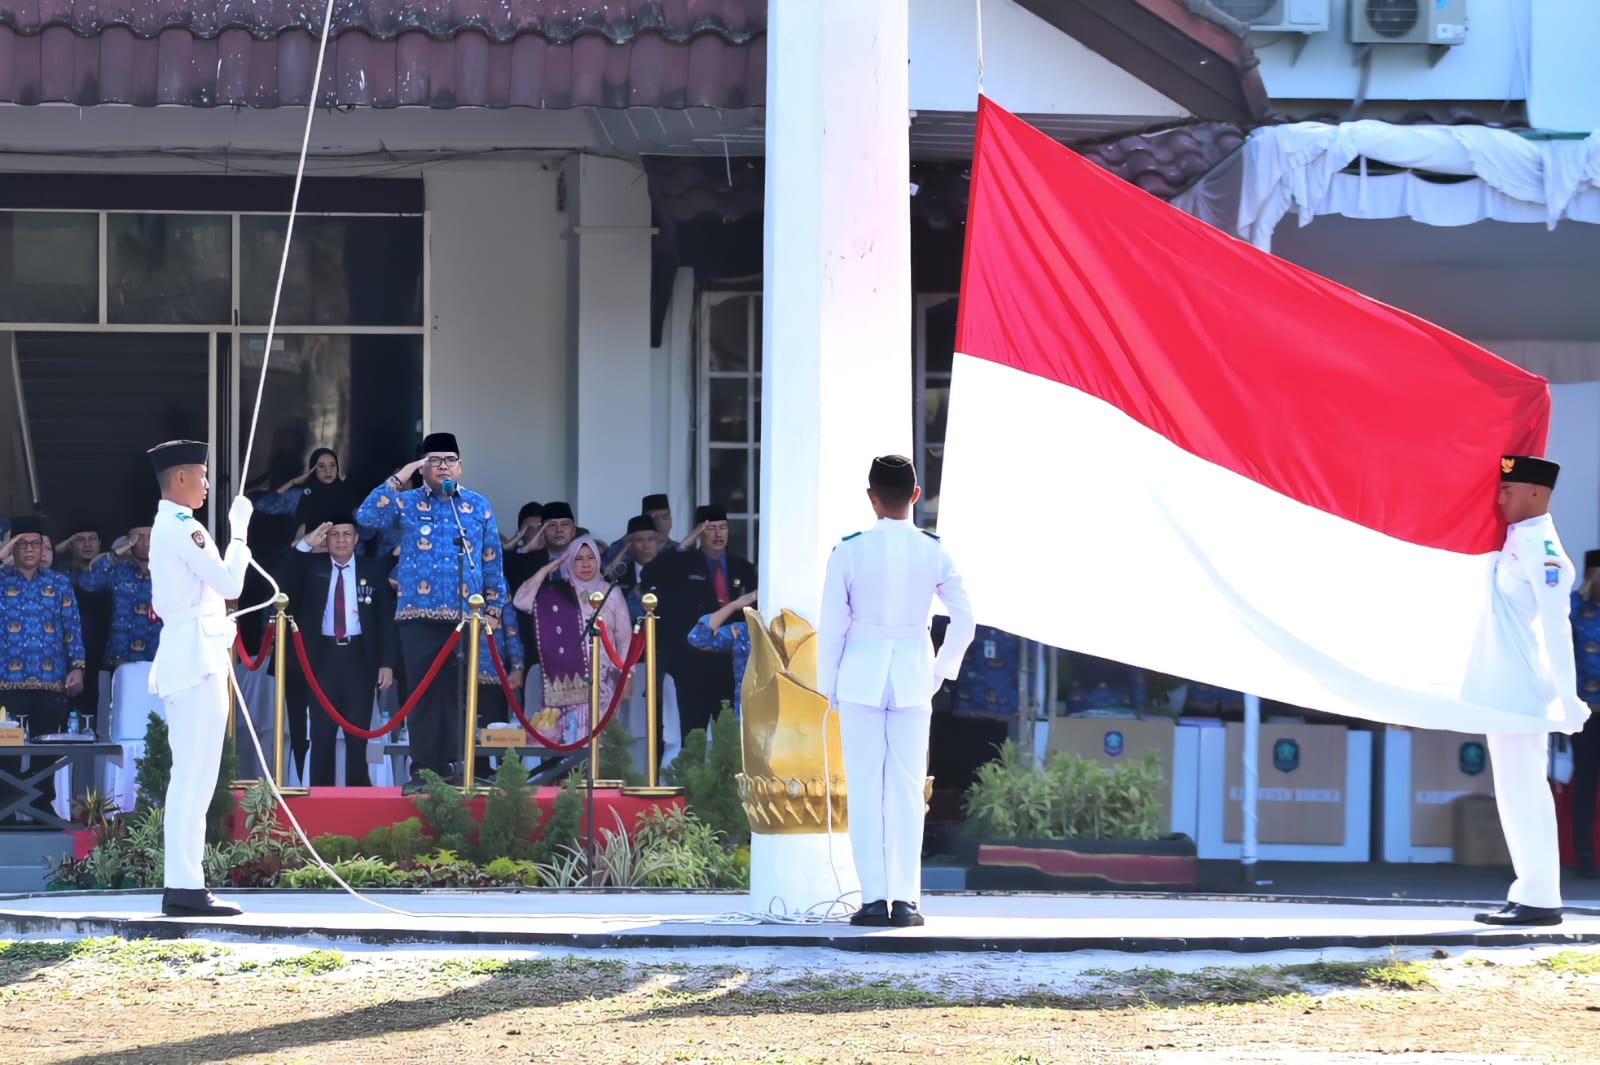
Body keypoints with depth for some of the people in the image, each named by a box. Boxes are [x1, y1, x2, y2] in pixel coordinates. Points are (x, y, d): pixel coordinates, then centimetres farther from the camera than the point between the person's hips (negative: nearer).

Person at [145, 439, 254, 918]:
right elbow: (229, 582, -17)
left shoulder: (165, 528, 19)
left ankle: (183, 885, 9)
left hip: (181, 658, 11)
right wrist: (239, 530, -7)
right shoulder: (184, 529, -12)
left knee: (190, 778, 10)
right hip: (197, 658, -11)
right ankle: (186, 887, -15)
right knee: (195, 776, -12)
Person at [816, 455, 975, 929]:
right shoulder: (935, 552, -2)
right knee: (907, 789, 5)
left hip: (860, 676, -1)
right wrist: (941, 672, 13)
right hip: (913, 677, 1)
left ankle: (874, 897, -1)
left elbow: (831, 625, -5)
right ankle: (905, 899, 2)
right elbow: (964, 622, -1)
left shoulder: (849, 552, -7)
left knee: (865, 788, 3)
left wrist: (828, 687, 6)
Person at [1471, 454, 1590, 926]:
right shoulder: (1515, 543, 14)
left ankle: (1540, 899, -8)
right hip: (1504, 692, 10)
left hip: (1525, 693, -10)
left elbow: (1556, 627, -20)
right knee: (1516, 790, 12)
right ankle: (1529, 894, 16)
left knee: (1525, 790, -9)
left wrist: (1566, 697, -24)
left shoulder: (1541, 550, -15)